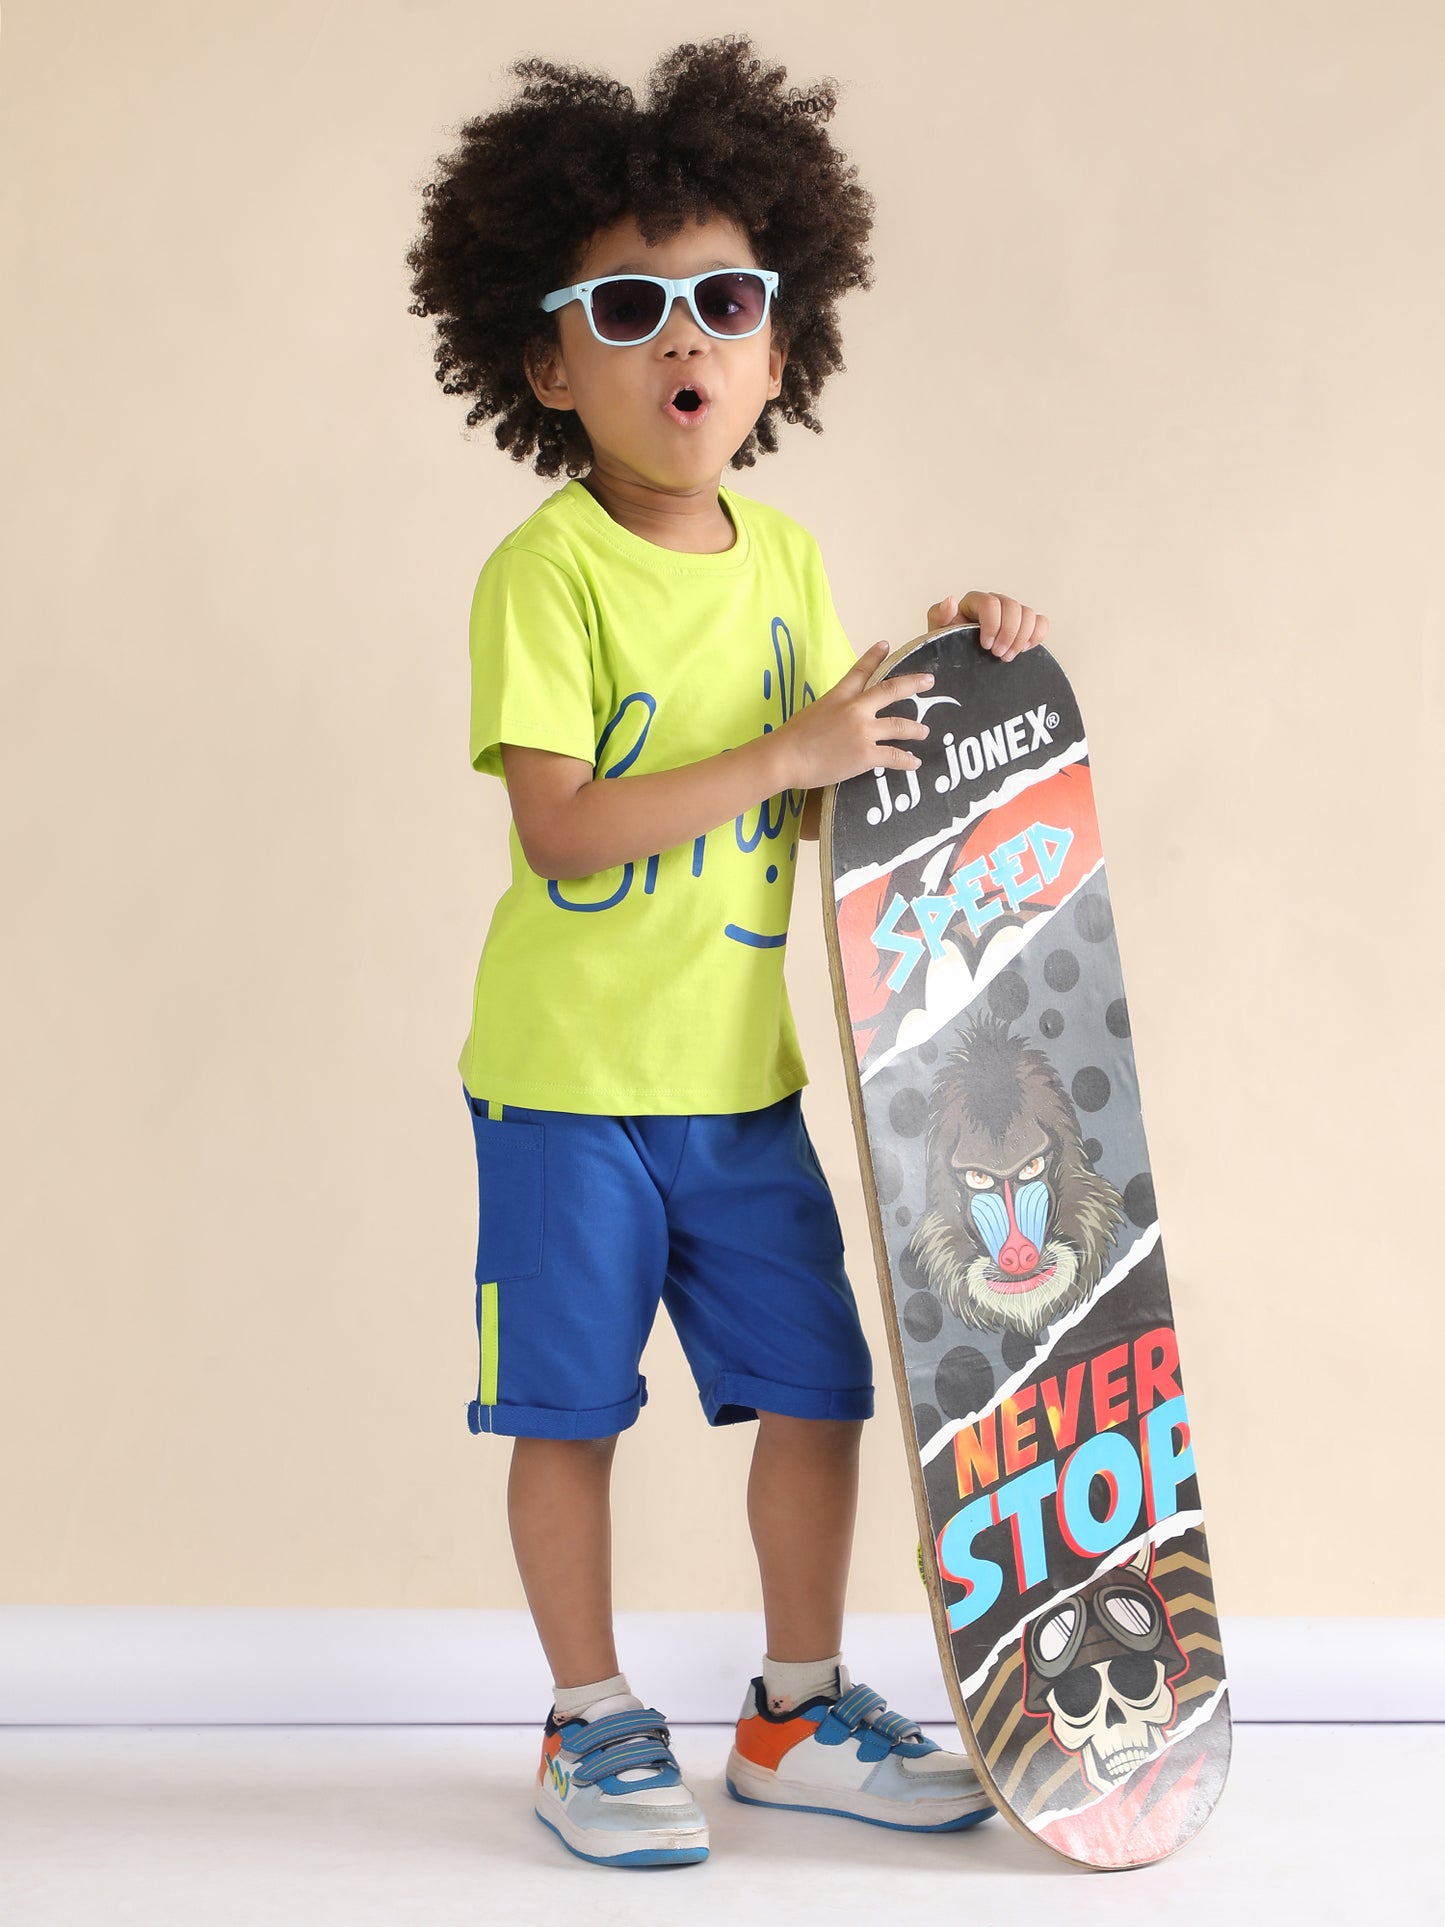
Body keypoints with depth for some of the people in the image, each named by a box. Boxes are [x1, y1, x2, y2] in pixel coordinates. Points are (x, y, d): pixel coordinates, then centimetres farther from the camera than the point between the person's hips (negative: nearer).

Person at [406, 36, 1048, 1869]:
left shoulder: (787, 561, 8)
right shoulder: (544, 572, -13)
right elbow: (559, 827, -22)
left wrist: (945, 668, 0)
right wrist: (787, 754, -23)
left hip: (740, 1073, 6)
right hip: (569, 1076, -6)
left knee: (817, 1384, 9)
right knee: (570, 1409, 4)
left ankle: (798, 1713, 27)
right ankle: (592, 1729, 21)